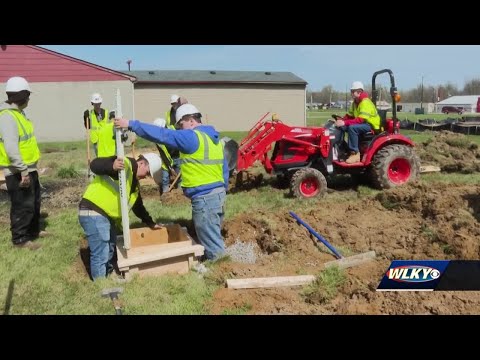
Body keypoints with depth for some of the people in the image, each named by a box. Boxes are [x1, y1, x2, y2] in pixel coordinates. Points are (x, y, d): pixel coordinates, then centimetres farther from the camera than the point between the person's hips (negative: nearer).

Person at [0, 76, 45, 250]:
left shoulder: (18, 113, 13)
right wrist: (22, 171, -28)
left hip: (29, 168, 11)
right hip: (17, 172, -11)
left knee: (34, 202, 21)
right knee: (23, 206, -1)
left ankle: (33, 231, 36)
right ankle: (20, 239, 12)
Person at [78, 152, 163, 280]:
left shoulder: (135, 183, 17)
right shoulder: (124, 164, -12)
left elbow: (138, 206, 28)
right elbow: (95, 164, -23)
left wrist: (151, 223, 30)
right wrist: (112, 166, -42)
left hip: (107, 216, 11)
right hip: (93, 213, -11)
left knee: (111, 250, 25)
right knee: (101, 255, -4)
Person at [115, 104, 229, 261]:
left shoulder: (191, 137, -13)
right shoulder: (214, 138, 15)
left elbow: (162, 134, -18)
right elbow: (224, 168, 17)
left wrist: (131, 124, -14)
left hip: (204, 197, -10)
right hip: (218, 193, 10)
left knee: (212, 244, 2)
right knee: (214, 238, 21)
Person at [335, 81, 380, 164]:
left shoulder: (365, 102, -22)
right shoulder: (355, 102, 8)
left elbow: (360, 120, -31)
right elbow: (349, 115, 10)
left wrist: (344, 122, -37)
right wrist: (341, 120, -10)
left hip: (372, 125, -9)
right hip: (362, 123, 9)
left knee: (352, 127, -34)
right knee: (341, 127, -9)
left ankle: (355, 153, -27)